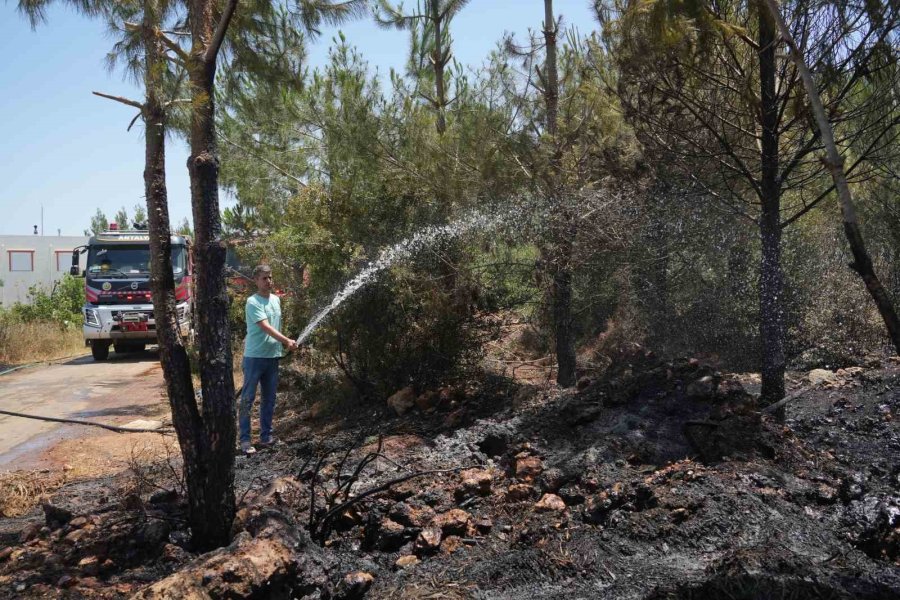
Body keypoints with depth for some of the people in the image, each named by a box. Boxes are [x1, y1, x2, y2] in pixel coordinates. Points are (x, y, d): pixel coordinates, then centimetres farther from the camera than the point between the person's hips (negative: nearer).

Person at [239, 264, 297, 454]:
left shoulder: (276, 300, 12)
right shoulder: (253, 302, -13)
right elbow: (266, 327, -23)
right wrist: (287, 341, -31)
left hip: (273, 356, 7)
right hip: (254, 357, -7)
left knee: (269, 399, 12)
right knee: (247, 399, -1)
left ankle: (266, 436, 22)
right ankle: (245, 440, 3)